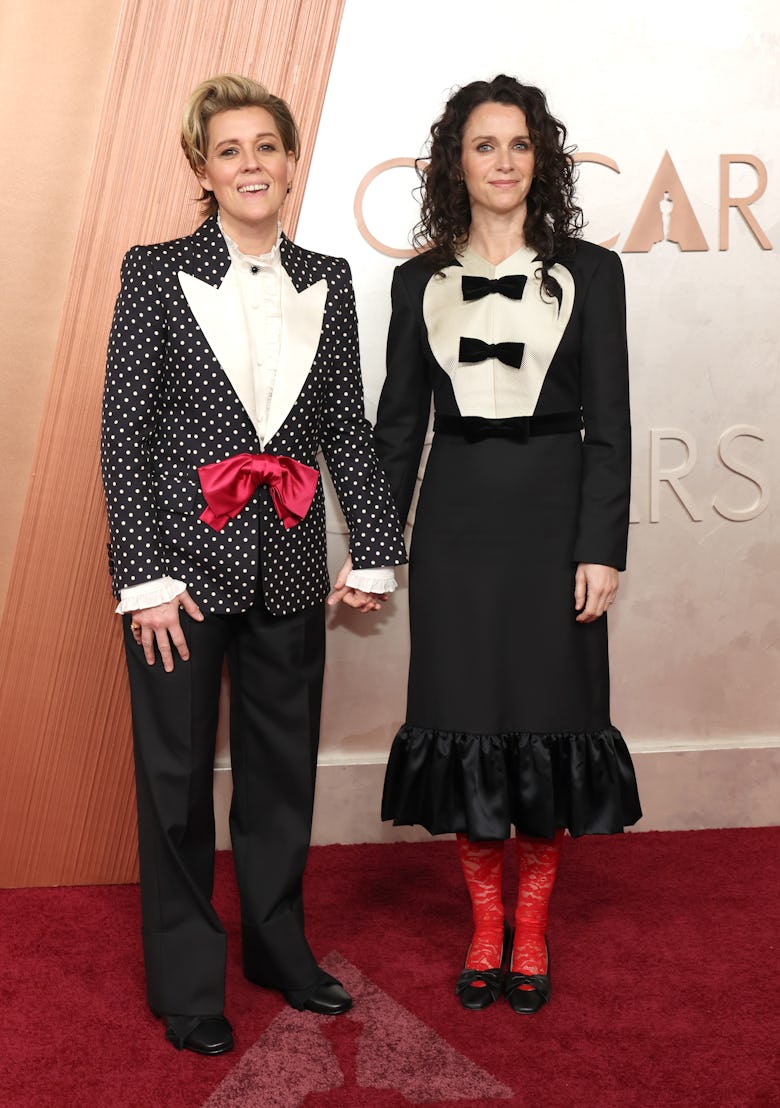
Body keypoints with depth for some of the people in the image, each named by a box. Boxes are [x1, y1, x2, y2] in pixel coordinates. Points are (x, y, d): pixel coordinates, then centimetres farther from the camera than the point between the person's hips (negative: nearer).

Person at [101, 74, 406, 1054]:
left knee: (283, 766, 16)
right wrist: (146, 576, -12)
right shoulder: (156, 272, -4)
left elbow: (349, 428, 8)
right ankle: (186, 981, 25)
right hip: (184, 563, -3)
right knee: (177, 772, 8)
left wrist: (375, 552, 2)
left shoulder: (328, 282, 7)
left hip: (289, 565, 4)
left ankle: (279, 947, 36)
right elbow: (124, 433, -7)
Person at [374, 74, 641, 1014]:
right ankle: (485, 926, 23)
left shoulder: (588, 271, 2)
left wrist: (601, 548, -9)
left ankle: (531, 929, 22)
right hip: (455, 518, 2)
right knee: (465, 716, 5)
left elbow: (608, 423, -1)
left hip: (552, 513, -1)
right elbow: (398, 421, 9)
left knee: (548, 716, 4)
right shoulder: (421, 280, 8)